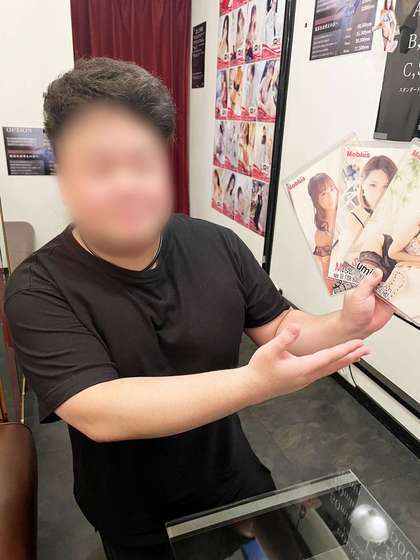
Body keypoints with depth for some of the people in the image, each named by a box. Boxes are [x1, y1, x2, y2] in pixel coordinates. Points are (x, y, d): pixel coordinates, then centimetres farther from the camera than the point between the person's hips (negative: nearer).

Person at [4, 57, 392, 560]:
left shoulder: (219, 246, -13)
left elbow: (279, 326, -4)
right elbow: (100, 414, -35)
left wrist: (344, 325, -24)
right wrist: (255, 383, -42)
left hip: (233, 480, 3)